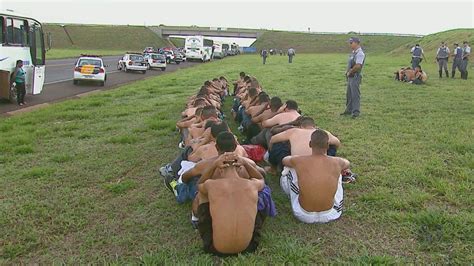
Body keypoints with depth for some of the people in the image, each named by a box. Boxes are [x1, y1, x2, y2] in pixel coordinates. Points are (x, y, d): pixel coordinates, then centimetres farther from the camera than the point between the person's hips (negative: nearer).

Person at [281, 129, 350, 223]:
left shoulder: (299, 161, -13)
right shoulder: (336, 163, -9)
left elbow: (284, 160, 13)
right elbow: (347, 163, 19)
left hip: (304, 216, -1)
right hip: (329, 215, 2)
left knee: (288, 169, 12)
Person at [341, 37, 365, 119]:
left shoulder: (360, 53, -16)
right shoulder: (353, 52, 15)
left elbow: (358, 66, -27)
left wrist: (349, 72, -14)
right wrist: (348, 73, 8)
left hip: (355, 77, -10)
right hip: (350, 77, 10)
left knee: (355, 94, -6)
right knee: (349, 94, 15)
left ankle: (356, 112, -1)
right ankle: (349, 110, 25)